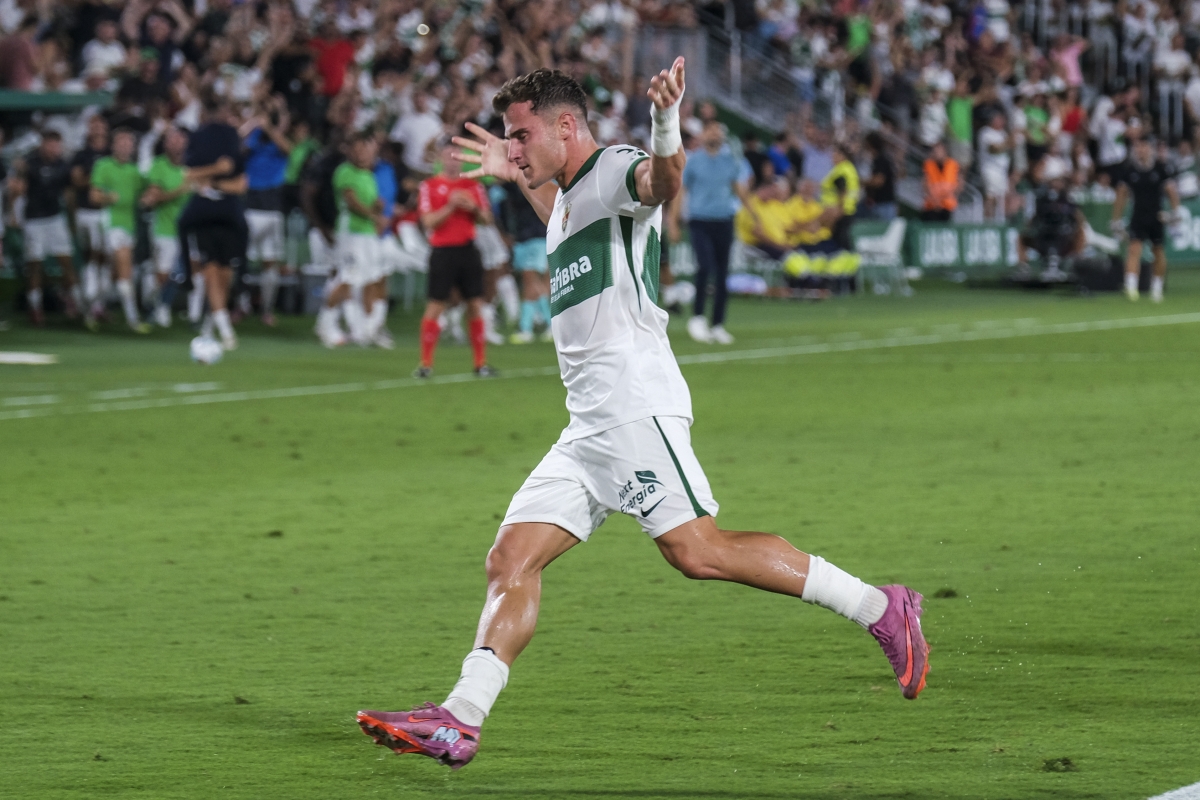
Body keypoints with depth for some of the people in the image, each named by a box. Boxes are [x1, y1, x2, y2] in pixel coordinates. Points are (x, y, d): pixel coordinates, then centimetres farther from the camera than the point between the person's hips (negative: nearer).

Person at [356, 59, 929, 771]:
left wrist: (666, 121, -50)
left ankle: (880, 610, -13)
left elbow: (661, 182, -30)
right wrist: (519, 179, 53)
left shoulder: (615, 171, -3)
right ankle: (460, 721, -4)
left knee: (697, 550, -19)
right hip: (588, 428, 10)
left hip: (636, 406, -10)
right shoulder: (567, 199, 25)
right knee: (512, 559, 1)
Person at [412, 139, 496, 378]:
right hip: (443, 251, -3)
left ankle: (481, 363, 8)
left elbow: (487, 219, 10)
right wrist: (451, 206, -18)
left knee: (475, 306, 2)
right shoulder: (429, 186, 0)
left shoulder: (473, 185, 10)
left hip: (468, 250, 3)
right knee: (435, 306, -5)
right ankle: (425, 364, 0)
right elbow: (428, 221, -8)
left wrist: (473, 208, -9)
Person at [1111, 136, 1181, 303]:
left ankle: (1157, 288, 25)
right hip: (1138, 218, 0)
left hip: (1157, 217, 0)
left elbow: (1172, 192, 0)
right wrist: (1117, 220, 7)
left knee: (1159, 251, 8)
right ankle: (1130, 287, -30)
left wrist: (1174, 212, -12)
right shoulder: (1128, 169, 0)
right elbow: (1121, 195, 8)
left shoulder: (1162, 168, -5)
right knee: (1134, 248, -18)